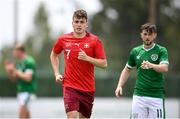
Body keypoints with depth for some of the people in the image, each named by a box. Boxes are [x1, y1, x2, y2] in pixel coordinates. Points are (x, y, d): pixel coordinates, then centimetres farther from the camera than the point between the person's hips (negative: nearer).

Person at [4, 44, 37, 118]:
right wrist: (9, 71, -2)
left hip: (27, 90, -9)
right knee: (25, 112, 14)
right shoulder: (18, 62, 11)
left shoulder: (29, 62, -15)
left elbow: (28, 78, -23)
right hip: (20, 90, 9)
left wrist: (15, 70, -20)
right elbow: (14, 78, 16)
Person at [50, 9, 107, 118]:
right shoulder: (63, 39, 2)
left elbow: (104, 64, -5)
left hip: (88, 88, 1)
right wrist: (57, 74, 11)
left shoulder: (94, 40, -3)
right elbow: (54, 55, 21)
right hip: (70, 86, -1)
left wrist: (87, 58, -19)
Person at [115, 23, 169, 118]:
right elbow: (127, 70, 22)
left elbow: (165, 68, -18)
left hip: (156, 96, -3)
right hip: (139, 95, 3)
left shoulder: (161, 50, -1)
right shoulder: (135, 51, 10)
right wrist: (120, 86, 10)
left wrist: (151, 65, -37)